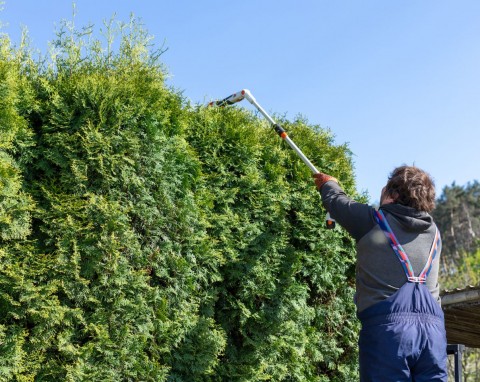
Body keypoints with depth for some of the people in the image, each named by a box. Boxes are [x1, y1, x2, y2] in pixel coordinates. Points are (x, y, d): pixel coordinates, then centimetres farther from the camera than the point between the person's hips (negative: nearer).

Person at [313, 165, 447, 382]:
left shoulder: (373, 220, 5)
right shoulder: (433, 233, 19)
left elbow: (336, 201, 23)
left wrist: (328, 184, 45)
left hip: (387, 325, -5)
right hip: (433, 327, 5)